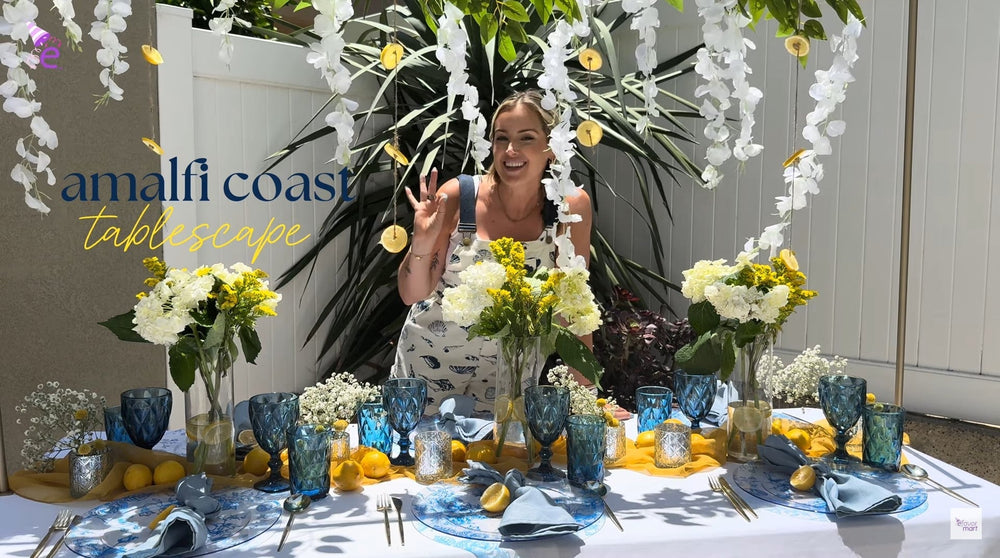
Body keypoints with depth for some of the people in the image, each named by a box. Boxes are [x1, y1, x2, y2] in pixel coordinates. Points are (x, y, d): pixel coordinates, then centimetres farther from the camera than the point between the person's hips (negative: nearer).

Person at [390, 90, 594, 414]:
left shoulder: (571, 206, -17)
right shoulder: (457, 196, -18)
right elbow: (411, 295, -11)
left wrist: (586, 391, -10)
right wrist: (421, 244, -30)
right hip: (430, 356, 0)